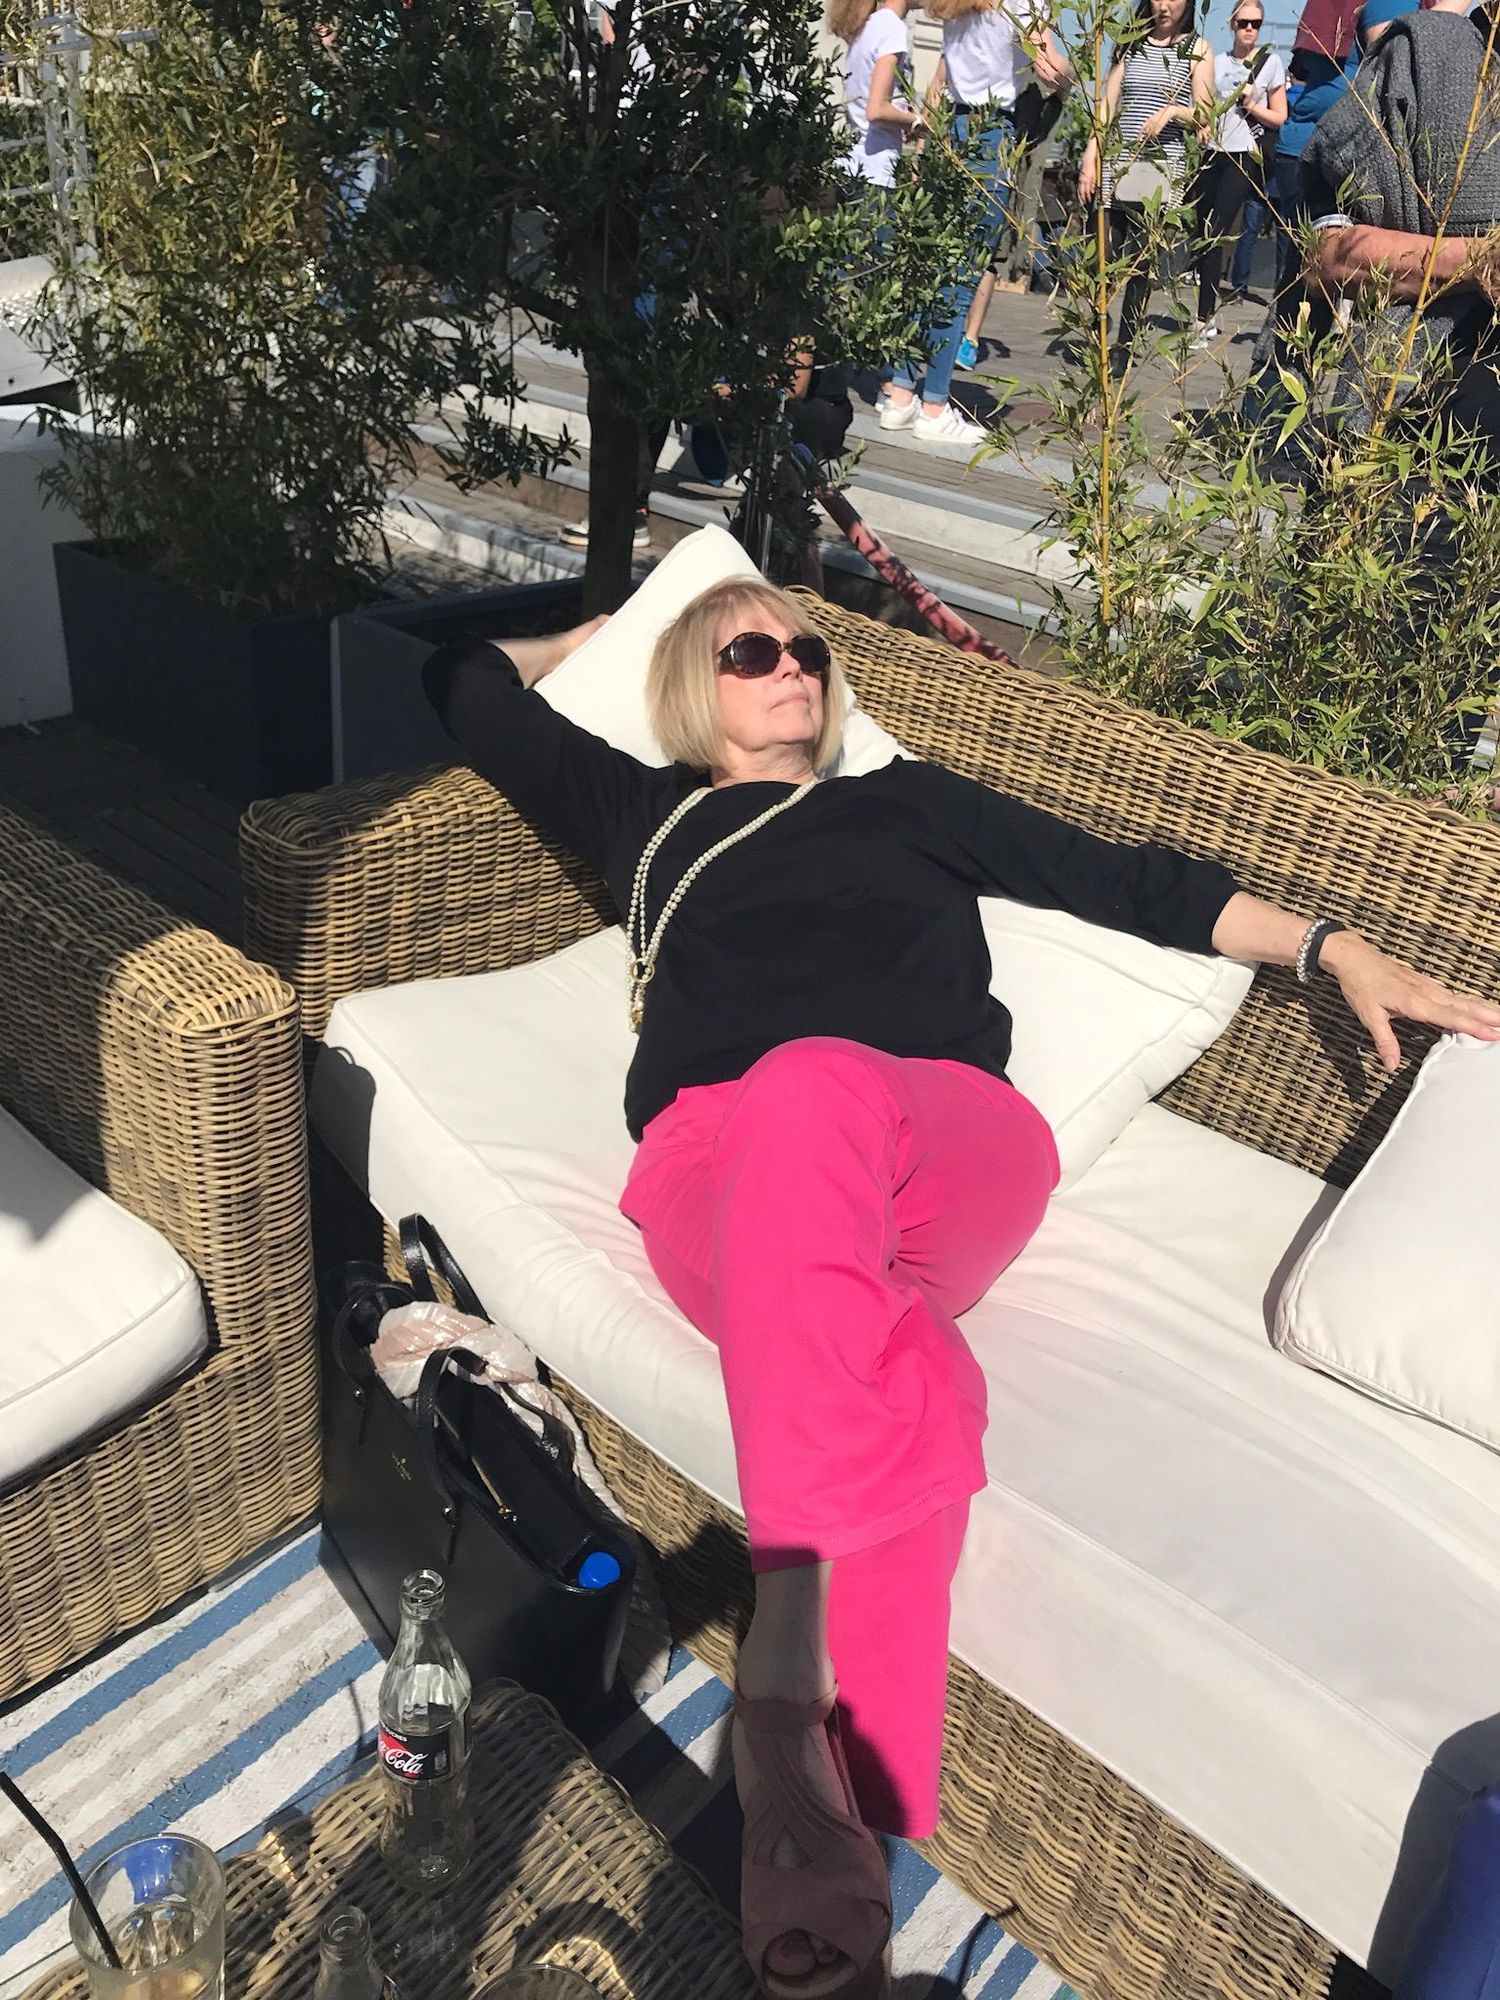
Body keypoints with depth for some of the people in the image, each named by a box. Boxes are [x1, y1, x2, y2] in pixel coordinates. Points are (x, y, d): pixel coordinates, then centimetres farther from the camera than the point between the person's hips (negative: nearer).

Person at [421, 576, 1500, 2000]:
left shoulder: (907, 799, 33)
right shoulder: (644, 810, 33)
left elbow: (1127, 879, 27)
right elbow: (466, 687, 41)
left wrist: (1334, 946, 20)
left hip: (957, 1147, 0)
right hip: (719, 1163, 1)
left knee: (810, 1089, -39)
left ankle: (786, 1688, -48)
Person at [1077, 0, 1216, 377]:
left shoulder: (1197, 49, 8)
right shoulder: (1132, 44, 16)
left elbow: (1203, 117, 3)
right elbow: (1108, 104, 11)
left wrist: (1172, 111, -16)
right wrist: (1090, 155, -1)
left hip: (1162, 168, -3)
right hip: (1118, 163, 3)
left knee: (1139, 260, -9)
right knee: (1106, 255, -6)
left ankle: (1124, 347, -5)